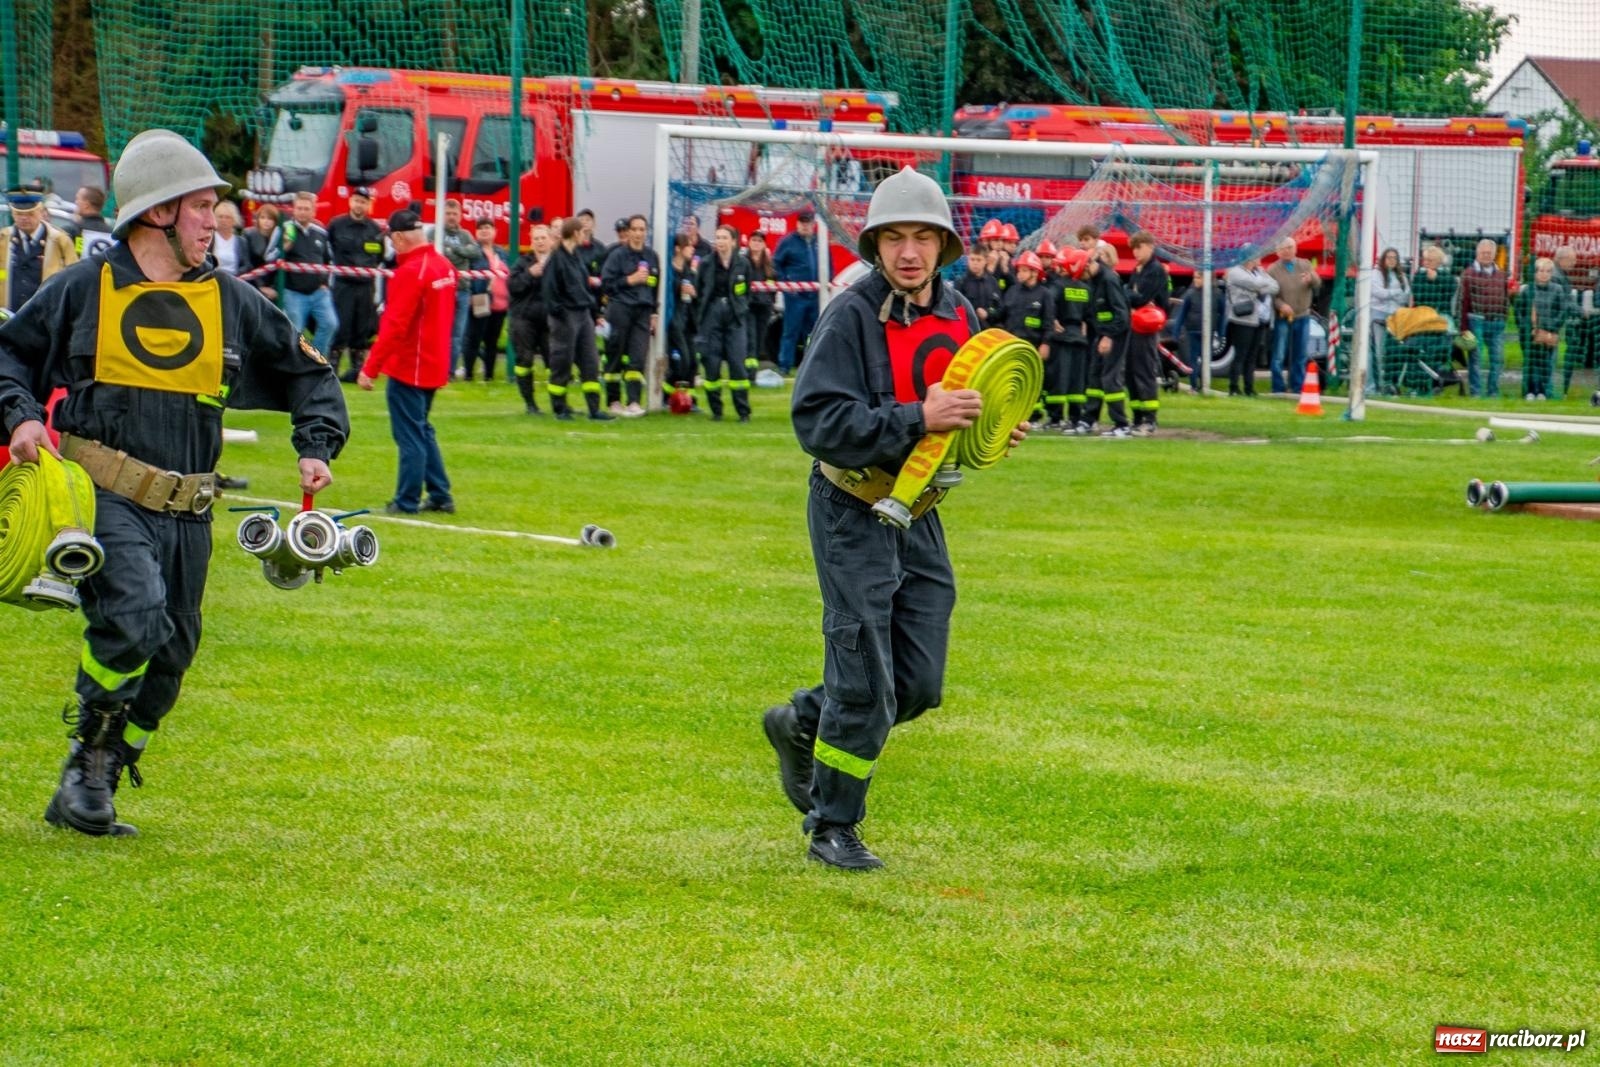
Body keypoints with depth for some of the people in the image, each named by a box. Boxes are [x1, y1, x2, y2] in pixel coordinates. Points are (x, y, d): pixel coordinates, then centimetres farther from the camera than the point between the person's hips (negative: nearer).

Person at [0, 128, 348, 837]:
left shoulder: (230, 300, 10)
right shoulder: (86, 288, 1)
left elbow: (307, 374, 20)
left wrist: (317, 446, 5)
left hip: (187, 511, 5)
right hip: (104, 495, -5)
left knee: (168, 657, 7)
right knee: (134, 616, -27)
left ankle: (84, 799, 20)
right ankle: (88, 761, -7)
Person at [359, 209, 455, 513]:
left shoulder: (410, 272, -20)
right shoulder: (444, 266, 5)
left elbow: (394, 327, -23)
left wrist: (370, 368, -20)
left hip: (408, 368, -9)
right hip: (434, 366, 9)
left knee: (410, 436, -2)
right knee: (422, 431, 19)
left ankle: (407, 502, 4)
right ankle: (440, 496, 21)